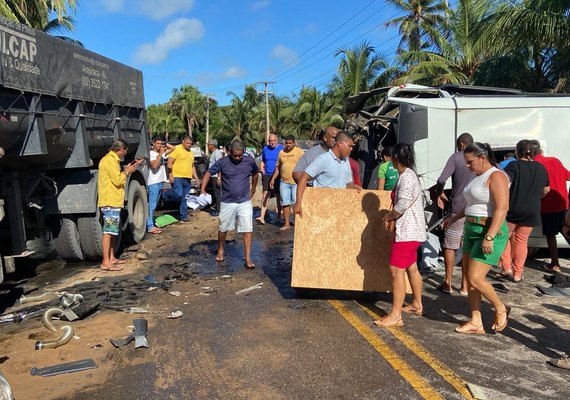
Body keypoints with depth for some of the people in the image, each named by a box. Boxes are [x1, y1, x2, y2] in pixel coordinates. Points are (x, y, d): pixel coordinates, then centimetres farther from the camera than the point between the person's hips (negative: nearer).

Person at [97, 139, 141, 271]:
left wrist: (127, 169, 16)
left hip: (113, 201, 11)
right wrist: (127, 171, -4)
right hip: (110, 202, -11)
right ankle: (106, 263, -10)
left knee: (113, 231, 16)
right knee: (108, 231, -10)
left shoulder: (112, 159, 17)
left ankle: (112, 258, 24)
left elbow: (117, 177, 21)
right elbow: (118, 181, -19)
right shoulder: (110, 161, -15)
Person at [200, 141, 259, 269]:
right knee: (223, 228, 14)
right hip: (227, 202, 0)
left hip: (245, 202, 0)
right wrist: (202, 190, -18)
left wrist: (253, 190, 15)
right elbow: (208, 174, -5)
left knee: (248, 230, -5)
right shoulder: (222, 162, -10)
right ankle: (220, 250, 38)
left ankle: (248, 258, 0)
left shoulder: (250, 161, -5)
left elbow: (255, 174, 15)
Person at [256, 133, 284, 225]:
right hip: (267, 175, 2)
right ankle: (262, 217, -14)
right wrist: (263, 172, 8)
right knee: (265, 195, -8)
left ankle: (278, 215, 27)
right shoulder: (265, 149, 9)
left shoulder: (281, 148, -3)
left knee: (278, 195, 10)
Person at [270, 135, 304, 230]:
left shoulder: (299, 152, -2)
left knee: (296, 203, -2)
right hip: (284, 182, 4)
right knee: (285, 203, 6)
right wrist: (273, 179, 12)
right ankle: (287, 223, 14)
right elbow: (278, 167, 18)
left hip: (296, 182, -4)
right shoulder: (281, 152, 12)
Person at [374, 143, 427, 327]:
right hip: (412, 230, 11)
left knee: (396, 270, -11)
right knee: (411, 267, 21)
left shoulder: (406, 176, -18)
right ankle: (417, 304, 36)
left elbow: (402, 205, -23)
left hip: (407, 231, -11)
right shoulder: (409, 175, 13)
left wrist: (388, 216, -6)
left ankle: (395, 316, -8)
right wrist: (393, 216, 9)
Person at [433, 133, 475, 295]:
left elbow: (441, 180, -15)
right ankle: (465, 286, 14)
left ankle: (448, 284, 12)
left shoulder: (456, 157, -5)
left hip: (457, 209, -4)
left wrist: (440, 194, 3)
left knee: (450, 246, 8)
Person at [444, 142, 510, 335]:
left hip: (490, 232, -9)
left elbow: (502, 208, -22)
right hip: (471, 231, 10)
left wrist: (489, 237, -28)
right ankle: (476, 323, 17)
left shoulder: (496, 176, -13)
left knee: (476, 278, -11)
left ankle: (501, 309, 15)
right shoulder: (478, 176, 15)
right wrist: (454, 218, 28)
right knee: (470, 279, 9)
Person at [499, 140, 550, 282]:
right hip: (532, 212, 4)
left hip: (512, 209, -4)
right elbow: (546, 190, 20)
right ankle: (517, 274, 16)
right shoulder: (541, 168, 8)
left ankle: (506, 267, 9)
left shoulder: (513, 166, -9)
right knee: (522, 241, 12)